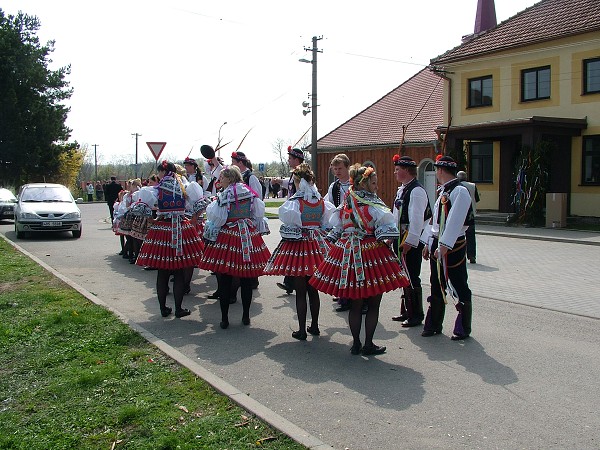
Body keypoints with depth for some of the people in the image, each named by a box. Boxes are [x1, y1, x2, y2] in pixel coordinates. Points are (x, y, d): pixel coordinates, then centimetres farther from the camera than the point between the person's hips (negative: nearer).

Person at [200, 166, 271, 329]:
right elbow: (259, 213, 10)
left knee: (224, 280, 5)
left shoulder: (223, 196, -10)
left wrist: (212, 204, 9)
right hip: (249, 236, 4)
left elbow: (215, 217, -7)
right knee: (246, 280, 12)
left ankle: (224, 318, 8)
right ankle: (246, 316, 20)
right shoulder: (251, 194, 3)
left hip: (227, 237, -4)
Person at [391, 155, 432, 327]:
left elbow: (417, 220, -21)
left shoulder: (416, 191, -16)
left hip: (410, 242, -10)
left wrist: (410, 242, -22)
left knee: (411, 279, -2)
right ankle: (407, 311, 28)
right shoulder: (402, 189, 15)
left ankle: (416, 315, 9)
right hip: (400, 240, 10)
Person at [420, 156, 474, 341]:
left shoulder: (460, 191, -15)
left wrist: (444, 246, -26)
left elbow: (455, 222, -23)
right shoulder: (442, 191, 14)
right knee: (437, 287, 15)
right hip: (437, 244, 9)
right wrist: (428, 243, 17)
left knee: (459, 288, 2)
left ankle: (463, 329, 14)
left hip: (453, 247, -9)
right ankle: (433, 325, 25)